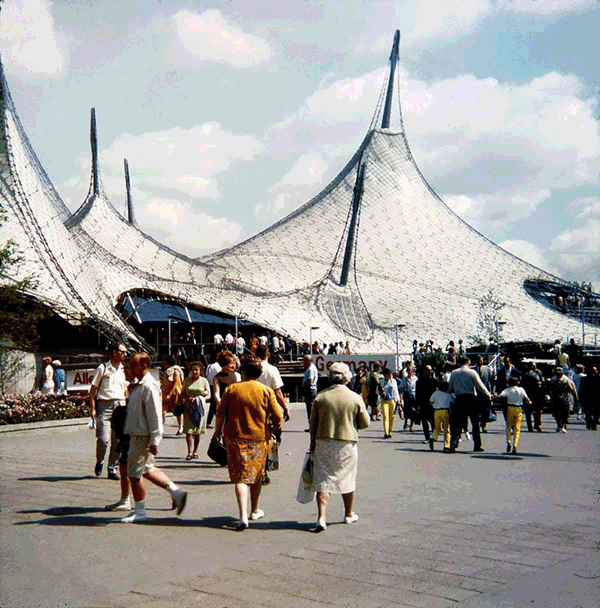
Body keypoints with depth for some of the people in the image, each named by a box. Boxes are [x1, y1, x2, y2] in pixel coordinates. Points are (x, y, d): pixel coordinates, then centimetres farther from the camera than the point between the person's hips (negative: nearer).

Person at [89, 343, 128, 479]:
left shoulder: (124, 370, 14)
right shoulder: (102, 368, 0)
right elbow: (92, 390, 0)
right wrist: (93, 409, -7)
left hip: (120, 406, 4)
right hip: (104, 405, -4)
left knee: (118, 440, 2)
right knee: (103, 439, -11)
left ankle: (113, 469, 12)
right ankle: (99, 462, 16)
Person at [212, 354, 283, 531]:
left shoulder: (232, 389, -3)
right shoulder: (266, 391, -3)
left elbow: (220, 413, 0)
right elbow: (278, 418, -4)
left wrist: (217, 431, 15)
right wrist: (272, 429, 16)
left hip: (235, 438, -1)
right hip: (259, 438, 1)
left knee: (240, 477, -1)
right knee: (256, 476, 18)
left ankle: (243, 516, -15)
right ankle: (255, 511, 33)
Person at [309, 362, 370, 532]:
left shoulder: (320, 397, -2)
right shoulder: (355, 398, -5)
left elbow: (313, 424, 3)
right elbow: (365, 423, 1)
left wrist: (313, 444, 12)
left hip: (323, 443, 1)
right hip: (347, 443, 0)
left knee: (323, 480, 3)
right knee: (347, 479, 15)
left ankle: (321, 517, -9)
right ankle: (349, 514, 29)